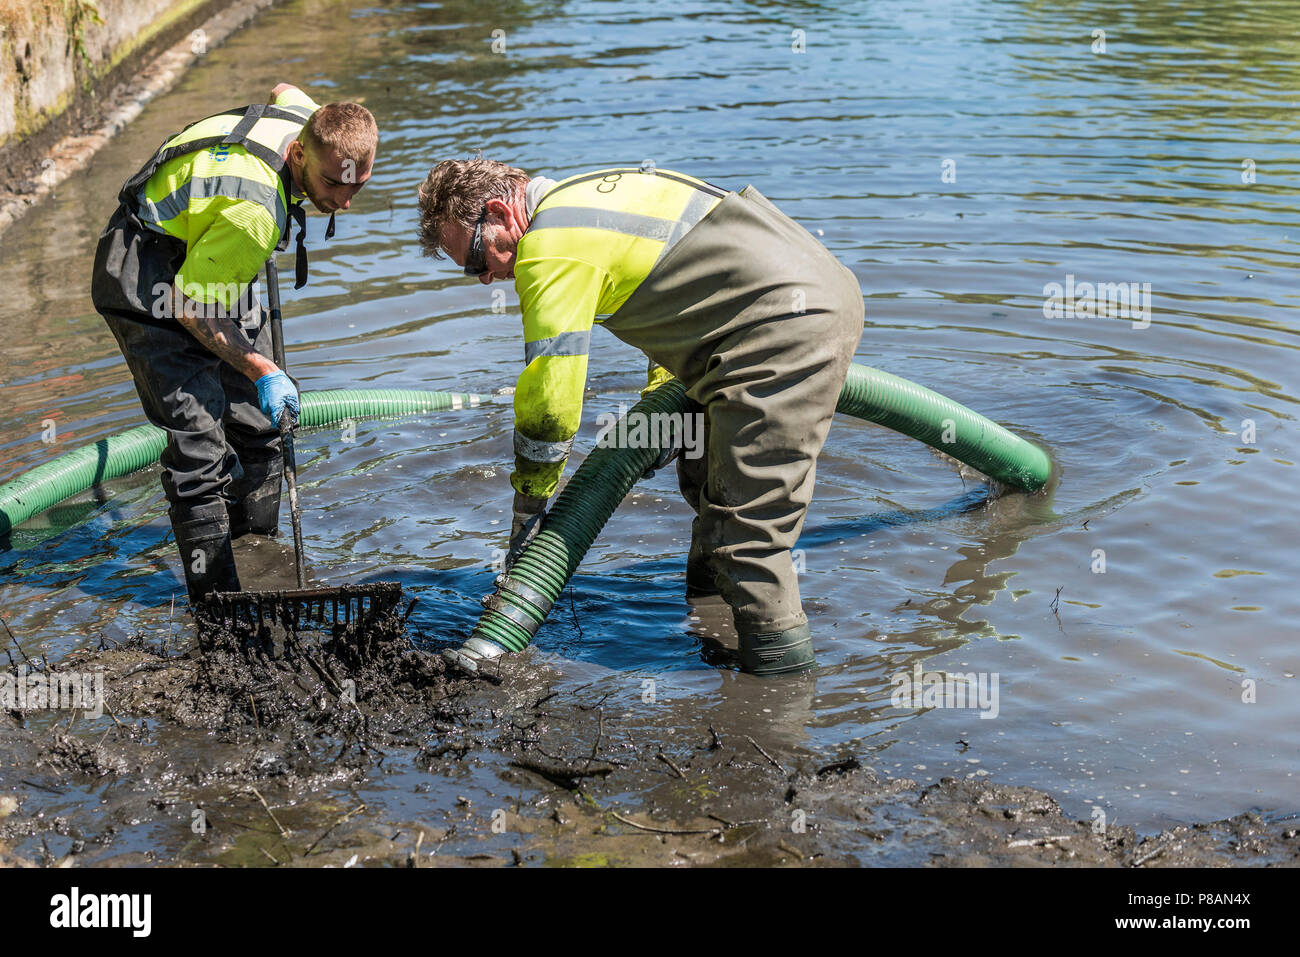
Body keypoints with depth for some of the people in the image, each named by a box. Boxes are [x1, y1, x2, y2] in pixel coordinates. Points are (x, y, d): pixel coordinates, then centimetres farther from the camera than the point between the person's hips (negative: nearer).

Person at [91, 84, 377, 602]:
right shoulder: (253, 210, -38)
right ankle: (217, 600, -8)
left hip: (206, 256, 9)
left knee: (258, 420, 10)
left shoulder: (311, 119, -16)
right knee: (199, 441, -15)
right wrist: (261, 370, -18)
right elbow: (190, 306, -25)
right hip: (148, 279, -9)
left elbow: (284, 90, 12)